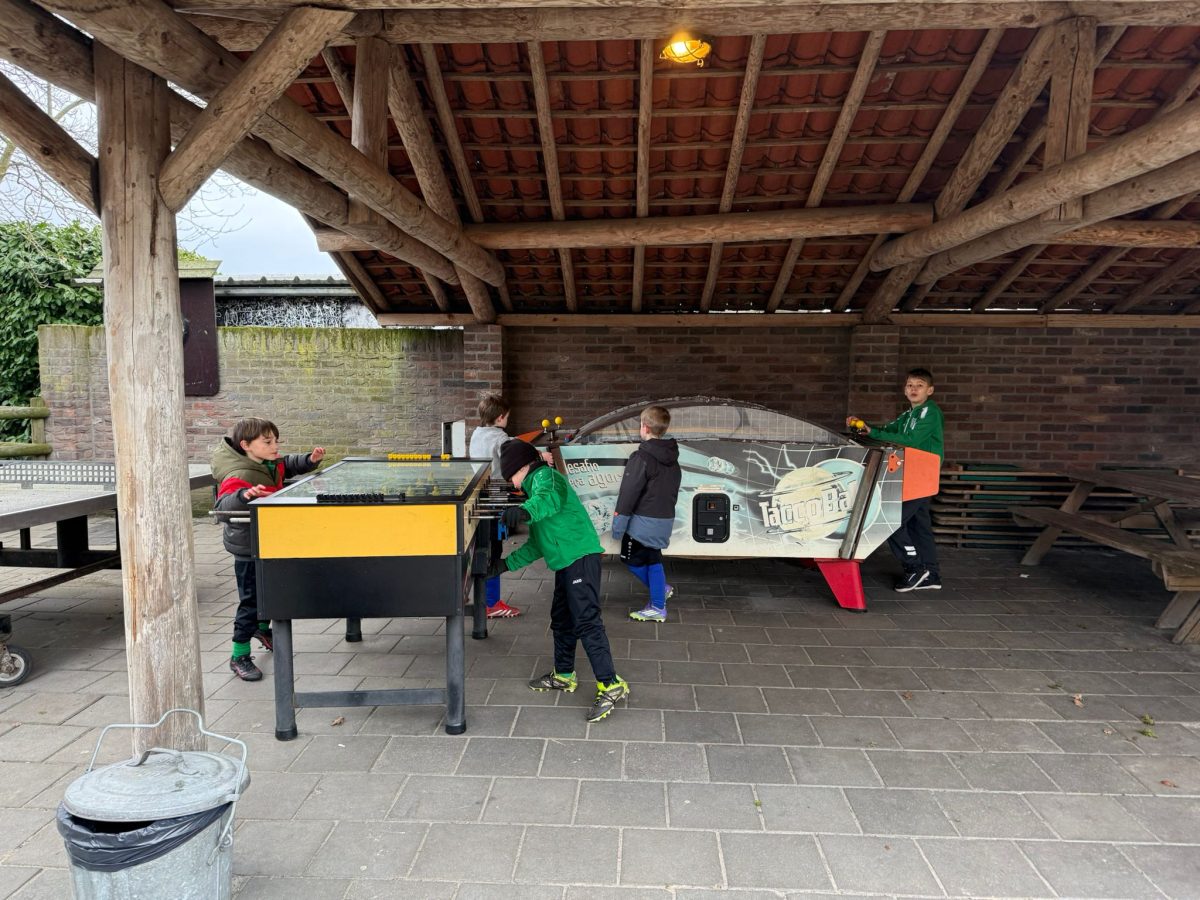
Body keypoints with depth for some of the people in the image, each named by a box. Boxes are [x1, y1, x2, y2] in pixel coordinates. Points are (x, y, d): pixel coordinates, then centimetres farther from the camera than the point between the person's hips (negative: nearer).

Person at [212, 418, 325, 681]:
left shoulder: (272, 465, -2)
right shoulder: (239, 476, -28)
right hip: (249, 549, -9)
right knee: (251, 601, -1)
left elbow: (291, 465, 18)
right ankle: (239, 657, 13)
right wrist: (245, 495, -61)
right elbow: (223, 505, -42)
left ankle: (263, 628, 51)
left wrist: (310, 460, -1)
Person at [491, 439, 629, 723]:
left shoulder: (545, 476, -4)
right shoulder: (534, 487, 27)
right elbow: (537, 544, 28)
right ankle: (563, 675, 34)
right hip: (565, 561, 11)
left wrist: (526, 510, -49)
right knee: (561, 619, 19)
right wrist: (507, 563, 23)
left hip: (580, 556, -11)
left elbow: (551, 497, -31)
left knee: (586, 622, -13)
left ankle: (611, 686, -10)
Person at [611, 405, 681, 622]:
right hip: (665, 520, 8)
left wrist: (618, 523, -12)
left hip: (644, 520, -8)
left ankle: (660, 588, 15)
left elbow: (629, 492, -18)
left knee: (631, 558, 8)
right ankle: (657, 606, 18)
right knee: (652, 557, 17)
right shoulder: (672, 458, 8)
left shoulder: (642, 457, -17)